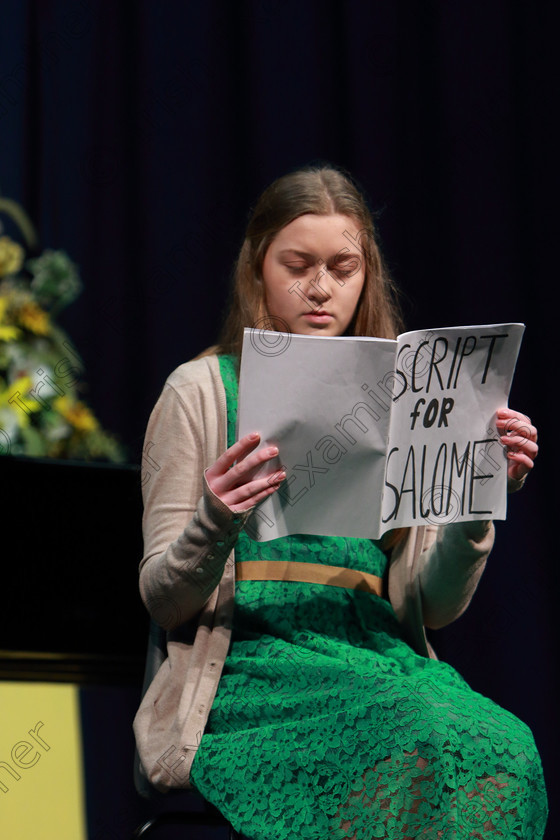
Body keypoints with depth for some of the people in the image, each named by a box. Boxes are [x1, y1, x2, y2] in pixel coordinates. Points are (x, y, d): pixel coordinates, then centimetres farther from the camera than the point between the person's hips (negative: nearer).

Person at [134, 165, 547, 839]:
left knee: (504, 751, -32)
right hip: (251, 671, -4)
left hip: (382, 664, 4)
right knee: (420, 739, -36)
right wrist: (215, 524, -17)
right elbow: (163, 601, 4)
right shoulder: (202, 391, 9)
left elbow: (433, 606, 13)